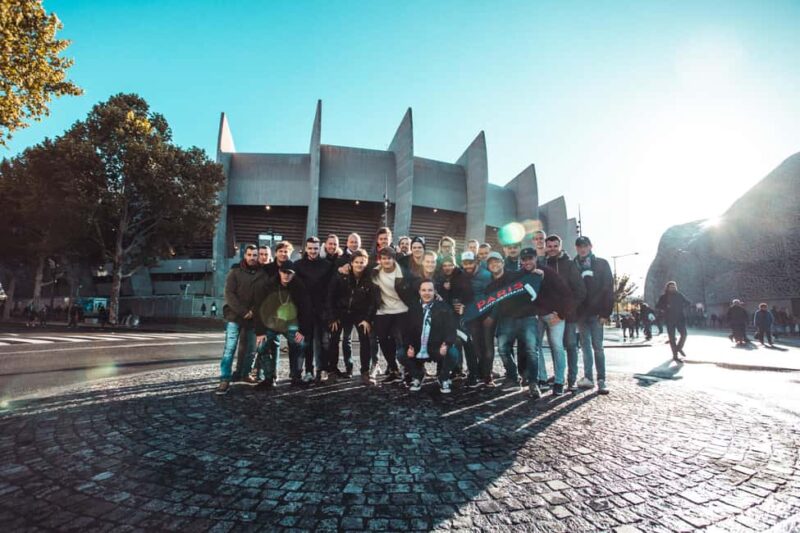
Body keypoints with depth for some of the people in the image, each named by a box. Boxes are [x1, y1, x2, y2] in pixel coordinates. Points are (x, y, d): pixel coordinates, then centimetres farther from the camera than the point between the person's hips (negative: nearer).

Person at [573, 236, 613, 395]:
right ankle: (588, 377, 10)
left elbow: (608, 289, -3)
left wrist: (606, 312, -11)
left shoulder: (601, 264, 2)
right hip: (581, 312, 3)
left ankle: (601, 380, 1)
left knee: (597, 346, -3)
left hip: (596, 312, -3)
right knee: (585, 345, 5)